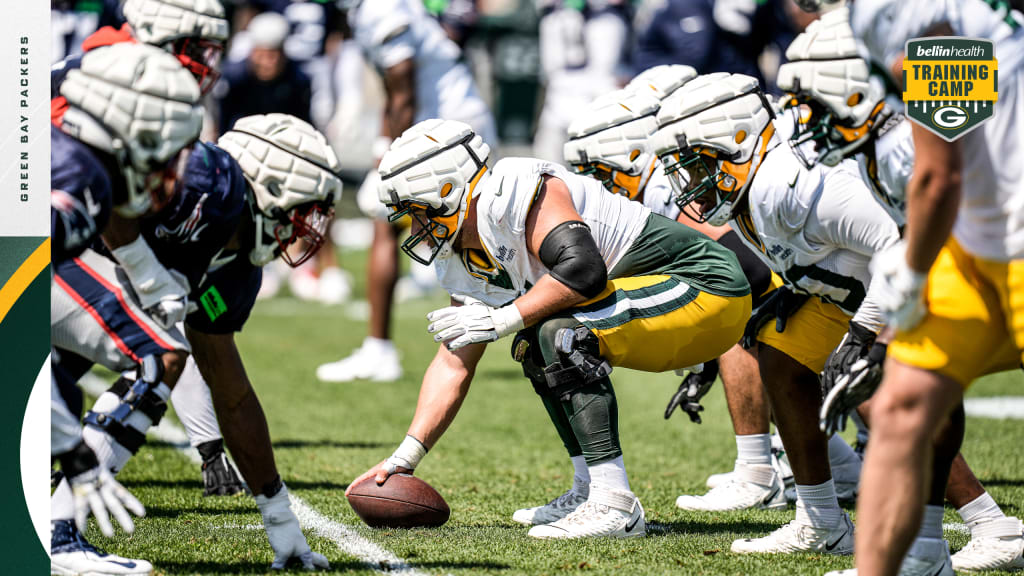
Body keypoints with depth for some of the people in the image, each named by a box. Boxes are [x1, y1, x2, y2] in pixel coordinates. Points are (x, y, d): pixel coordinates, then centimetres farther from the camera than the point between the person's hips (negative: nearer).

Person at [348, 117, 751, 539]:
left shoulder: (516, 191, -19)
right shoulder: (463, 264, 11)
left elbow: (583, 269, -32)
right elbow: (453, 365, 15)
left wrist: (501, 320, -21)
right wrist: (404, 457, 9)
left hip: (706, 286, -10)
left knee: (562, 334, -24)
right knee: (537, 346, 17)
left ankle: (615, 506, -24)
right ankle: (590, 492, 15)